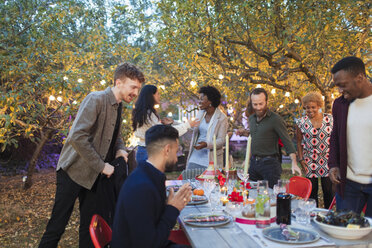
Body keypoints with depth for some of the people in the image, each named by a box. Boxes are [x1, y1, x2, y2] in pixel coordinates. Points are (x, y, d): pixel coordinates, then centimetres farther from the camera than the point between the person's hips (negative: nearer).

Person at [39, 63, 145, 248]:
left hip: (95, 175, 7)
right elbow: (77, 136, -26)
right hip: (74, 170, -7)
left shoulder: (118, 107, 8)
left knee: (89, 226, 11)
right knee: (57, 227, 0)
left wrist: (119, 149, 0)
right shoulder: (96, 99, -17)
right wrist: (101, 166, -21)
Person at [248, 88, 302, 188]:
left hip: (269, 163, -6)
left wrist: (294, 163, -24)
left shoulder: (275, 119, -11)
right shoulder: (251, 118, 10)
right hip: (253, 162, 6)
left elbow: (287, 142, -13)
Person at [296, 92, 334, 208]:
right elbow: (299, 142, 7)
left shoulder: (330, 119, 0)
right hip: (310, 161, 0)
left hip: (327, 159, 0)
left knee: (328, 190, 3)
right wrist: (300, 159, 1)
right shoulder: (301, 122, 0)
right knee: (312, 191, 5)